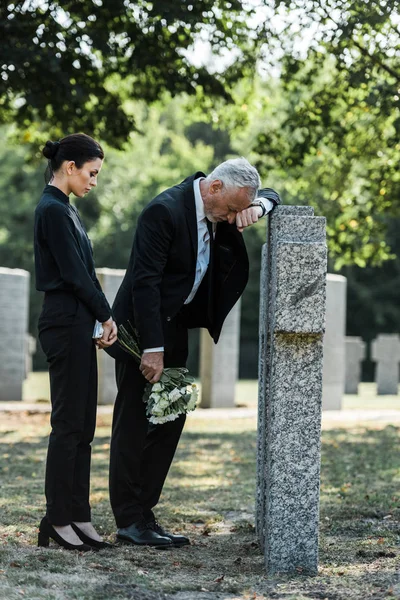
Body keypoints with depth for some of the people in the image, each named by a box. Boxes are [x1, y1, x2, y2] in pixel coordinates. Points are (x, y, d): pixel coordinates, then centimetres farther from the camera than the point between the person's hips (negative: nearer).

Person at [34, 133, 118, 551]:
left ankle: (77, 516, 14)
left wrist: (100, 319, 6)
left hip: (77, 325, 10)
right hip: (65, 324, -10)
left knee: (82, 424, 10)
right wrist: (106, 316, -6)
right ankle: (58, 520, 2)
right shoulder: (53, 210, -14)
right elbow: (74, 274, -16)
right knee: (69, 423, -5)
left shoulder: (62, 208, 16)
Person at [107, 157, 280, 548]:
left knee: (169, 421, 8)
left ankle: (144, 514, 14)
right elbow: (145, 281, -24)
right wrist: (152, 349, -25)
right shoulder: (165, 210, -21)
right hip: (143, 330, -9)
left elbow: (270, 197, 19)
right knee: (134, 425, -3)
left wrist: (255, 208, -7)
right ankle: (129, 522, 2)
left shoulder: (218, 210, 3)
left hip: (174, 330, 9)